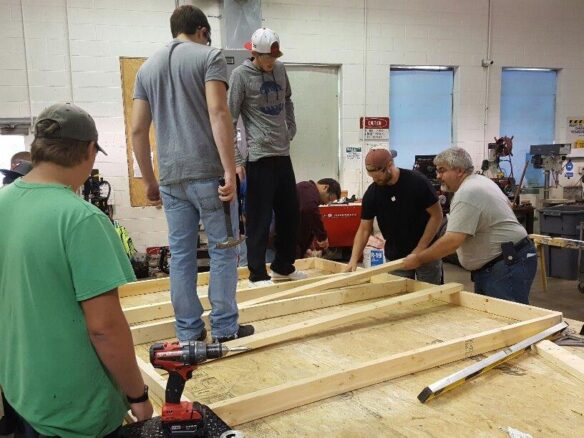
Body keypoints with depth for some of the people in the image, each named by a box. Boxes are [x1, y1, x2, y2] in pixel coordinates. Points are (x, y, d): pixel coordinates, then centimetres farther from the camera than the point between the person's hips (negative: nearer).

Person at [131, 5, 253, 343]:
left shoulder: (148, 67, 17)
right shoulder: (209, 56, 2)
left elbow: (138, 130, 13)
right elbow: (218, 113, -13)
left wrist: (150, 181, 19)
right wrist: (230, 172, -15)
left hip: (171, 178, 5)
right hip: (208, 173, -5)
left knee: (181, 254, 9)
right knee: (223, 250, 5)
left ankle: (189, 332, 16)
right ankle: (225, 328, 10)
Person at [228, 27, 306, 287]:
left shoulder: (280, 70, 9)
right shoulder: (241, 75, -9)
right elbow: (230, 120, -11)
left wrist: (291, 131, 13)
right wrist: (236, 160, -15)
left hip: (283, 154, 7)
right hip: (259, 157, -7)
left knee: (290, 213, 14)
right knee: (260, 218, -3)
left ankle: (283, 267, 29)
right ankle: (258, 274, 9)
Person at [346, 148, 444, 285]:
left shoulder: (417, 182, -16)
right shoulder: (371, 193, -7)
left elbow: (436, 215, -11)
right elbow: (364, 229, -2)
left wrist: (419, 250, -15)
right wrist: (354, 259, -14)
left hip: (425, 253, -2)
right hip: (394, 258, 3)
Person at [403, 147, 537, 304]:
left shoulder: (467, 193, -20)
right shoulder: (480, 180, 13)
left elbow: (453, 241, -25)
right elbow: (507, 205, 28)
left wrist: (419, 259, -16)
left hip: (510, 263, -11)